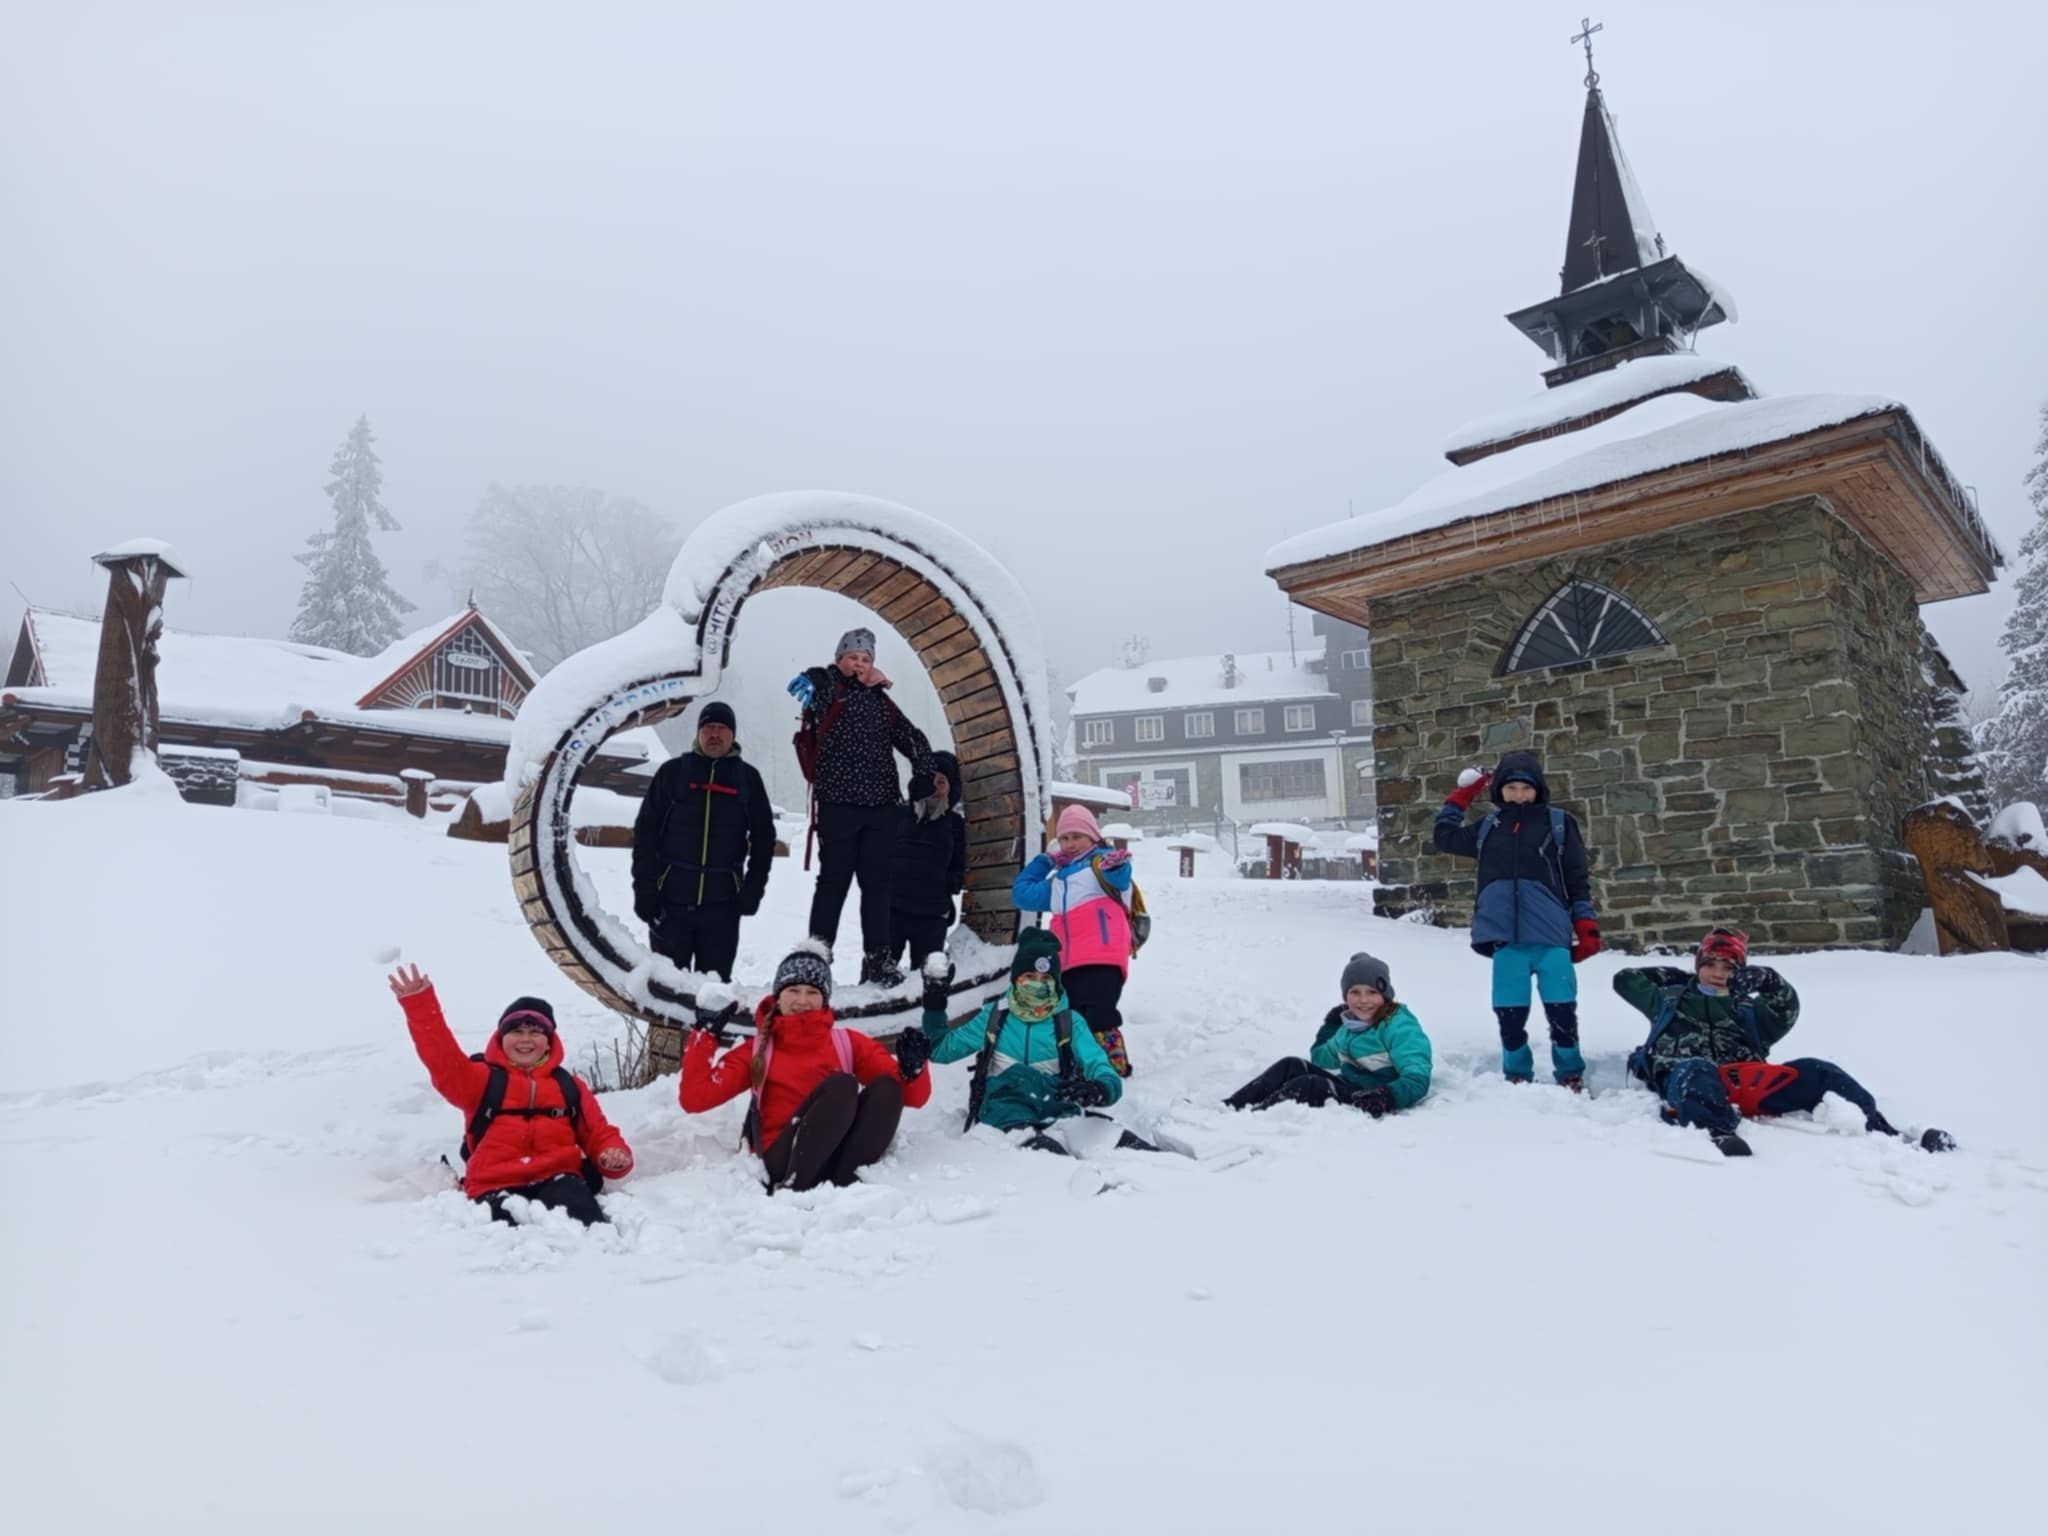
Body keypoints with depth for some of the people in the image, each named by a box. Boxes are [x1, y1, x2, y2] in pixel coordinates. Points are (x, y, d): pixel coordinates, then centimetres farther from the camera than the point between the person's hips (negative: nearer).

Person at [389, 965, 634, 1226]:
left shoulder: (570, 1086, 26)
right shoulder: (483, 1079, 20)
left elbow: (599, 1133, 24)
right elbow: (443, 1060, 2)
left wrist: (615, 1156, -2)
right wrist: (419, 1003, -10)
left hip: (558, 1180, 0)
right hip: (497, 1187, 0)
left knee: (576, 1205, -38)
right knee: (506, 1220, -39)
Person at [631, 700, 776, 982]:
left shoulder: (747, 777, 7)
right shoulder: (672, 772, 5)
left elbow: (763, 837, 9)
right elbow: (645, 832, 4)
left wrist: (753, 890, 0)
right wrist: (644, 890, -3)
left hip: (723, 903, 0)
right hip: (670, 898, 0)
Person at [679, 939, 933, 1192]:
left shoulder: (848, 1043, 16)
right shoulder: (758, 1049, 17)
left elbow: (913, 1095, 10)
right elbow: (695, 1098, 7)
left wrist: (912, 1068, -12)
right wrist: (705, 1035, 4)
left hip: (838, 1160, 2)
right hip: (783, 1160, -2)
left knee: (886, 1088, -21)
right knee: (841, 1084, -25)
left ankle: (843, 1185, -32)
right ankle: (791, 1187, -32)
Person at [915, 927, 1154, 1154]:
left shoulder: (1070, 1023, 14)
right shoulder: (994, 1017, 18)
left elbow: (1105, 1075, 3)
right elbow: (940, 1049, 25)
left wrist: (1098, 1090, -22)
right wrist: (934, 1007, 10)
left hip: (1060, 1108, 1)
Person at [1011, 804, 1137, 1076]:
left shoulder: (1101, 861, 6)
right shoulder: (1058, 881, 28)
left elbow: (1120, 877, -17)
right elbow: (1022, 894, 36)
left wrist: (1115, 866, -41)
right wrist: (1045, 860, 33)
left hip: (1102, 960, -8)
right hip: (1069, 965, 8)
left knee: (1098, 1018, -20)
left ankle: (1114, 1068, -17)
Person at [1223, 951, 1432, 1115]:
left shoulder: (1400, 1027, -12)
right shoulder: (1351, 1024, 15)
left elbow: (1417, 1080, -23)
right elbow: (1322, 1059, 30)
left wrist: (1386, 1097, -40)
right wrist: (1331, 1025, 19)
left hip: (1368, 1104, -8)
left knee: (1308, 1085, -29)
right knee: (1291, 1066, -10)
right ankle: (1229, 1109, -21)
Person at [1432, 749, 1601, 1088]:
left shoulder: (1559, 823, 6)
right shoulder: (1488, 827, 13)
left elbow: (1578, 879, 7)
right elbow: (1445, 837, 26)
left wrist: (1586, 925, 1)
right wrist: (1460, 797, 20)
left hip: (1551, 936, -2)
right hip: (1506, 938, 2)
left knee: (1562, 1009, -3)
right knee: (1509, 1012, 3)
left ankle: (1571, 1074, 16)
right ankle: (1518, 1075, 21)